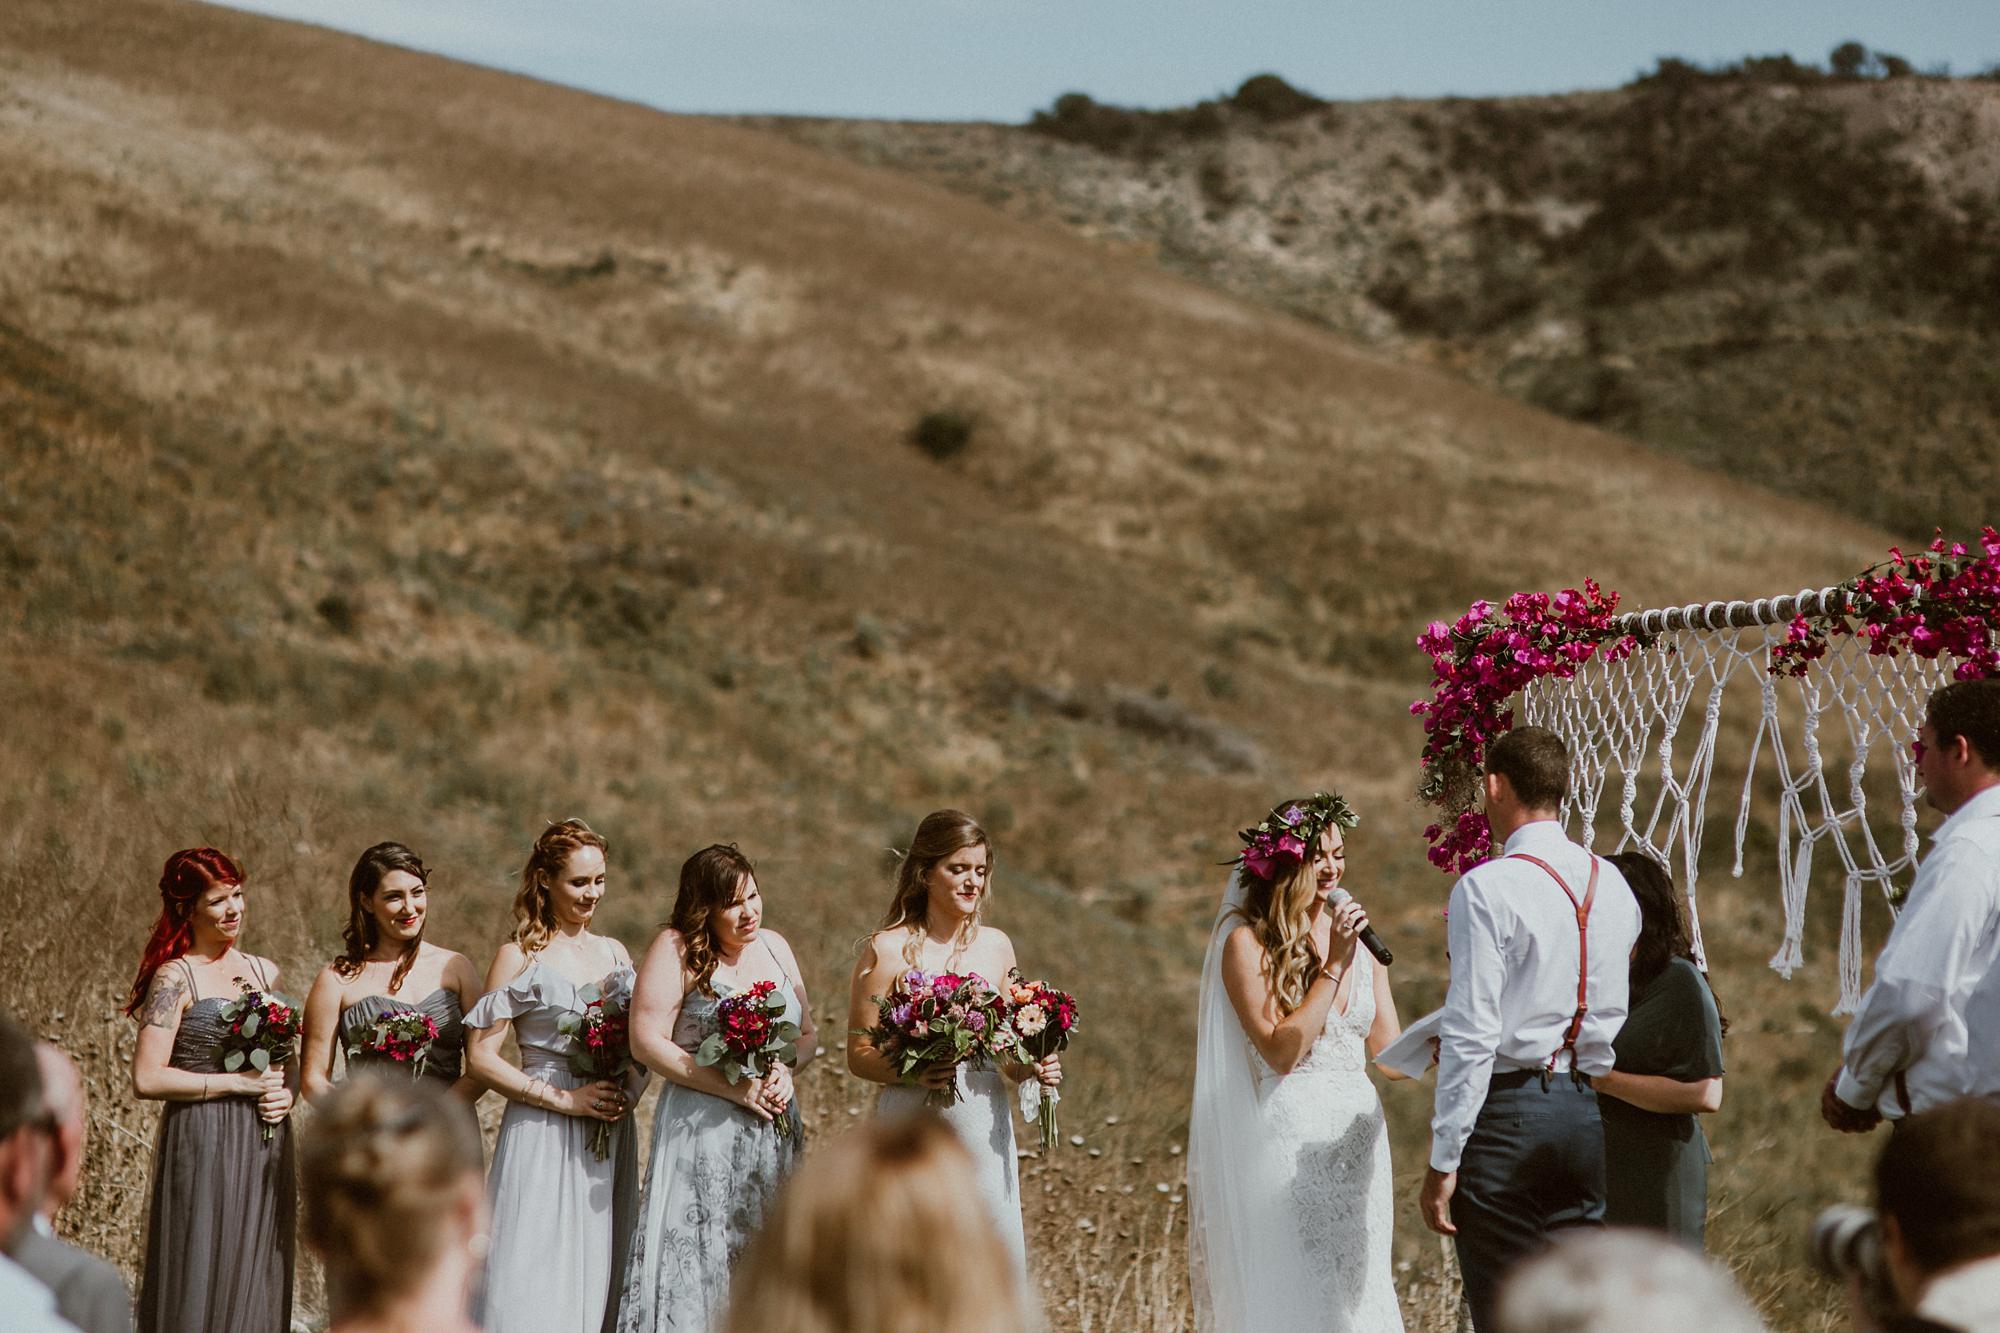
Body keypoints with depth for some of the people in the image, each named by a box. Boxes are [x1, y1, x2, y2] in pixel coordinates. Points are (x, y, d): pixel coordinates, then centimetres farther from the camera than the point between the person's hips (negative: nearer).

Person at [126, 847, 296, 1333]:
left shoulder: (264, 972, 12)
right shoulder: (176, 977, -6)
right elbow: (147, 1079, -13)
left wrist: (286, 1093, 1)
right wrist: (238, 1082, -13)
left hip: (265, 1146, 6)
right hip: (203, 1147, -6)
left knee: (258, 1285, 7)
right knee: (200, 1283, -5)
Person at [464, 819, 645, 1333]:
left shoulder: (615, 954, 12)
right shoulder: (520, 957, -3)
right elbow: (481, 1058, -7)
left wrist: (629, 1092, -3)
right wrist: (565, 1099, -12)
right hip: (543, 1138, -5)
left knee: (599, 1278, 5)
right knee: (539, 1285, -8)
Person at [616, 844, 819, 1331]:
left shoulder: (774, 947, 11)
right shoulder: (678, 950, -6)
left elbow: (808, 1034, 16)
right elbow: (647, 1042, -13)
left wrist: (786, 1069, -8)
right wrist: (733, 1089, -15)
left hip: (774, 1129, 5)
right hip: (701, 1131, -5)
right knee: (697, 1259, -7)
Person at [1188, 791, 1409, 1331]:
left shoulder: (1357, 933, 9)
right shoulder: (1247, 941, -6)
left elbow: (1389, 1055, 9)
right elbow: (1281, 1052, -14)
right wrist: (1334, 965, -15)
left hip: (1360, 1136, 5)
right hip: (1290, 1139, -5)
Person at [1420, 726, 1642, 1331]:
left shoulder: (1486, 888, -12)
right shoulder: (1613, 885, 9)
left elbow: (1472, 1036, -14)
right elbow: (1617, 1017, 12)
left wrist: (1443, 1160, -11)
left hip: (1507, 1109, -6)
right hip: (1587, 1111, 6)